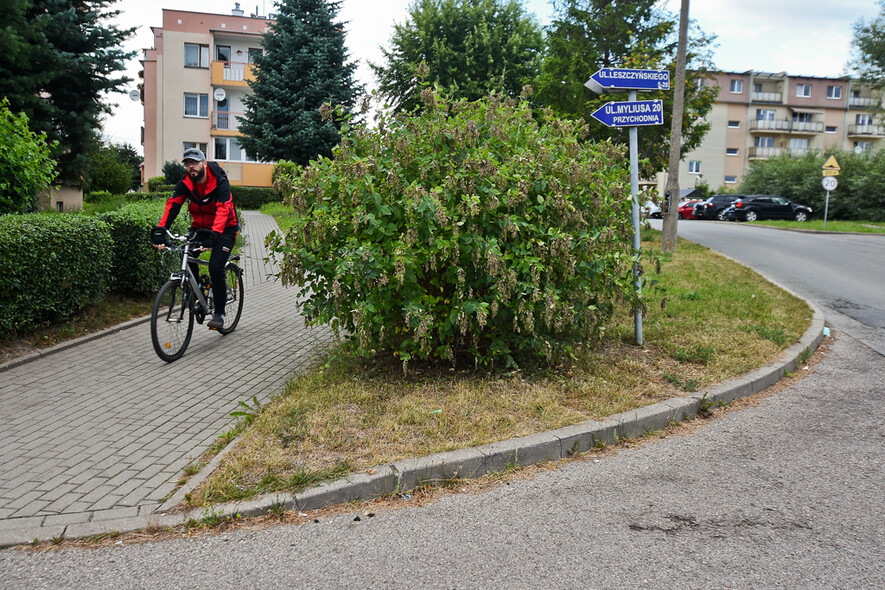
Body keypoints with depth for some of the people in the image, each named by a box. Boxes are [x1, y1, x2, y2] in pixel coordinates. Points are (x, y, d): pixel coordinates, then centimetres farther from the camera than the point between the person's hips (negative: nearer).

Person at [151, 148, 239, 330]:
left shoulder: (220, 182, -22)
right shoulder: (185, 184, -8)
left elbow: (222, 211, -34)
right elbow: (172, 206, -19)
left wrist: (214, 236, -49)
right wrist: (160, 231, -35)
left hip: (224, 228, -5)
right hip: (199, 226, 5)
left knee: (215, 268, -18)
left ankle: (219, 314, -5)